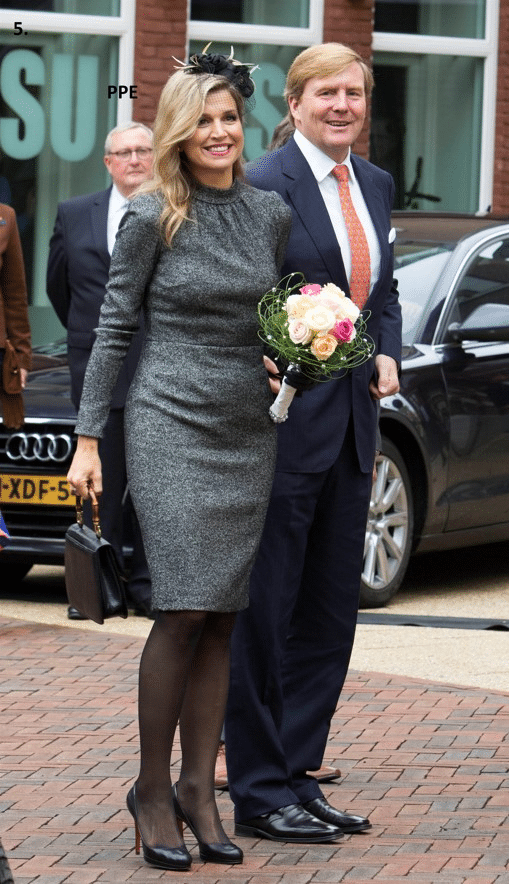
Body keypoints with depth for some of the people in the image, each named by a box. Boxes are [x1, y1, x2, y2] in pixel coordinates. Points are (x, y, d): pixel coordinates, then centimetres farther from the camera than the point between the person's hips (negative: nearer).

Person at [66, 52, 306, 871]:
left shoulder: (272, 215, 8)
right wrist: (88, 437, -3)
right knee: (185, 610, -12)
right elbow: (113, 328, -1)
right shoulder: (152, 218, -4)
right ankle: (152, 789, -1)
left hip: (250, 433, 4)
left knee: (222, 618, 3)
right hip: (171, 425, -4)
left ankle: (199, 789, 8)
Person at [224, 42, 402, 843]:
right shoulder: (265, 186, -10)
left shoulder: (375, 185, 13)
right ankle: (258, 793, 6)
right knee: (263, 611, -1)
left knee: (331, 612, 11)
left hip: (352, 424, 8)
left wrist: (387, 353, 5)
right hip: (282, 419, -8)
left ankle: (297, 775, 20)